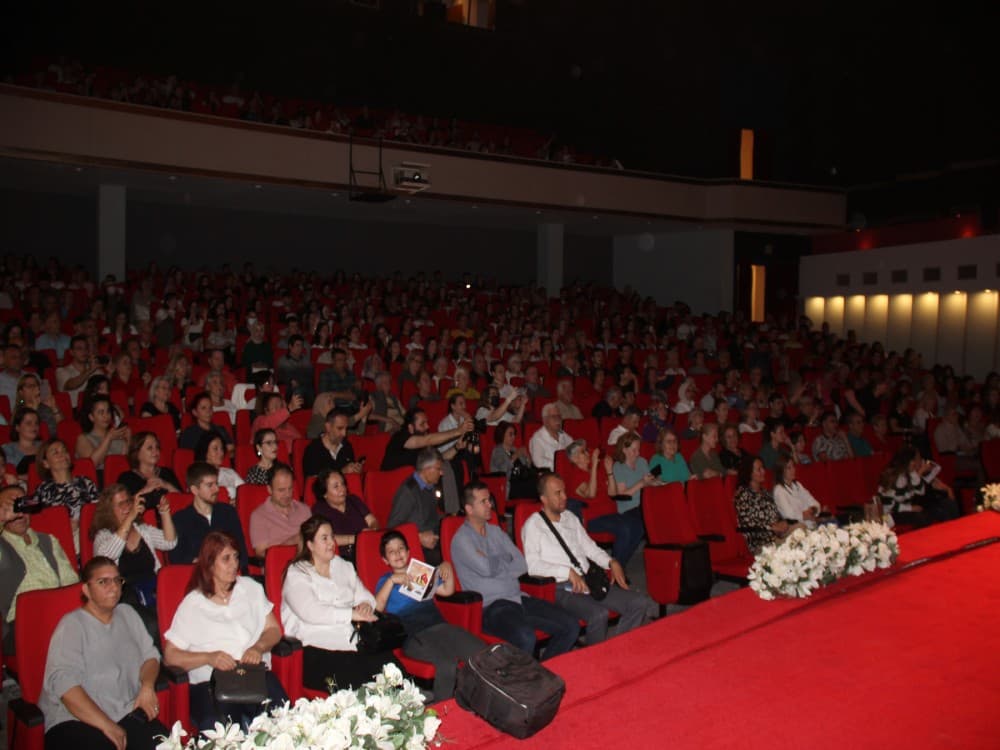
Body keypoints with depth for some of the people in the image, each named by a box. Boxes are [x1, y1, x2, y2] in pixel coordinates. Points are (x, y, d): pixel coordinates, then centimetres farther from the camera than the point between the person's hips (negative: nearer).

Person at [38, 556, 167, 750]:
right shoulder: (72, 625, -3)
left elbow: (150, 655, 19)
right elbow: (64, 683, -13)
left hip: (127, 713, 4)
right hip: (75, 720, -4)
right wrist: (106, 725, -19)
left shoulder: (128, 614, 16)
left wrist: (147, 686, -3)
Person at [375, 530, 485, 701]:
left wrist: (448, 568, 15)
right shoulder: (386, 581, 17)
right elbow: (376, 609, -1)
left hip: (439, 625, 4)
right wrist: (391, 581, -9)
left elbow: (448, 591, 31)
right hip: (414, 636, -4)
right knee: (447, 663, -34)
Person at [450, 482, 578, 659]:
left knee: (571, 626, -6)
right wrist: (505, 559, 1)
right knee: (525, 638, -36)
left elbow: (522, 565, 10)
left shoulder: (495, 531, 18)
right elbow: (486, 568, -20)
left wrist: (496, 565, -7)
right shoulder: (461, 539, -4)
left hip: (518, 598, 7)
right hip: (491, 606, -7)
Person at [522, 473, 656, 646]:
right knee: (599, 614, -34)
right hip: (562, 588, -7)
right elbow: (532, 565, -14)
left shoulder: (570, 518, 20)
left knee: (643, 604, -10)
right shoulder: (533, 525, -2)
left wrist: (611, 562, 8)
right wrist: (568, 572, -22)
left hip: (589, 581, 7)